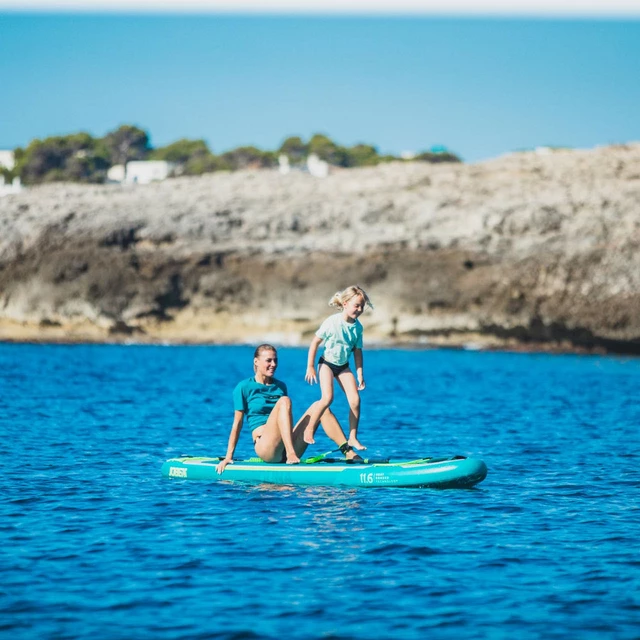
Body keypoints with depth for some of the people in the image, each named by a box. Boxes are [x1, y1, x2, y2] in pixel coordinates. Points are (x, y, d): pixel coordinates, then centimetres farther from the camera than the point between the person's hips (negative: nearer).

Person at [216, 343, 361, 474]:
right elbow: (237, 423, 1)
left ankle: (349, 452, -23)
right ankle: (291, 454, -41)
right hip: (264, 447, -6)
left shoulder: (280, 386, 19)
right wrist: (228, 457, -4)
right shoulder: (244, 387, 3)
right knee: (284, 401, -26)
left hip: (290, 446, 6)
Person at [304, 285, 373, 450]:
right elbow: (315, 342, -13)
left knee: (355, 400, -8)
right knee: (327, 398, -22)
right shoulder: (332, 322, -21)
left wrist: (360, 375, 0)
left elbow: (357, 351, 3)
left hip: (343, 366, 4)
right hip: (327, 363, -4)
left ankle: (352, 438, 3)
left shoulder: (358, 327, -7)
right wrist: (310, 367, -12)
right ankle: (309, 429, -3)